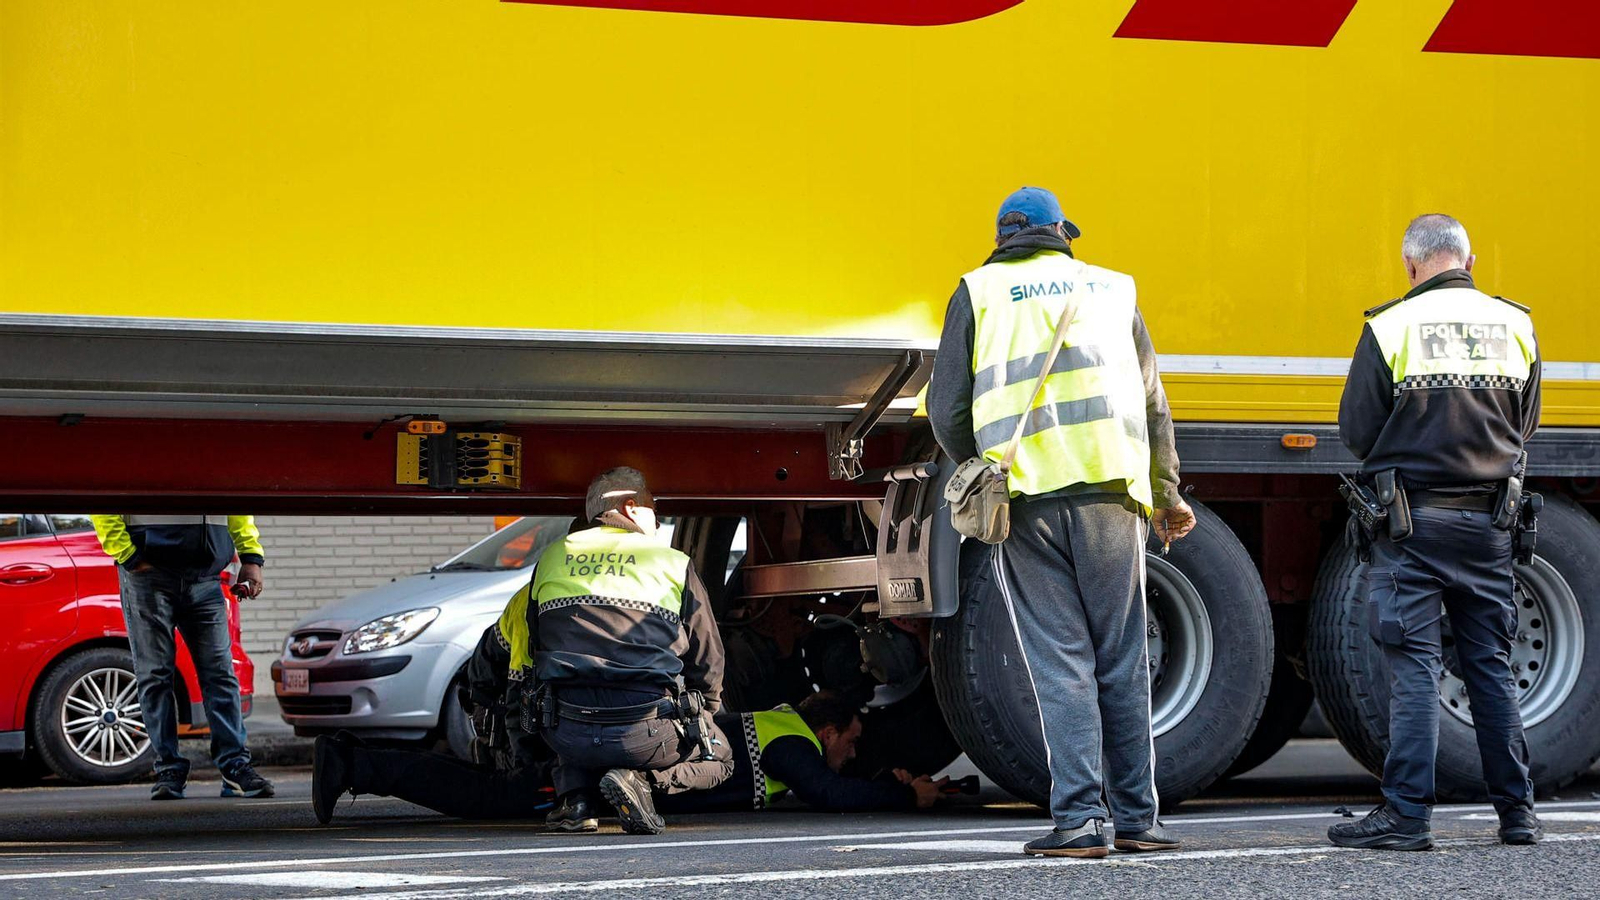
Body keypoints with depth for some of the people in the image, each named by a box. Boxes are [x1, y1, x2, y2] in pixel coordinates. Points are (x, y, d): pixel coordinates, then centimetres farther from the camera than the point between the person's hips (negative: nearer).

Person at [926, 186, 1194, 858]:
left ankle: (1078, 820, -7)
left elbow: (947, 411, 4)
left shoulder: (981, 291, 9)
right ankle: (1136, 819, 11)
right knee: (1122, 662, 9)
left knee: (1060, 664, -1)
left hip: (1029, 500, -2)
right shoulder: (1111, 290, 17)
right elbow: (1152, 405, 18)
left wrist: (983, 474, 22)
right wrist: (1166, 497, 30)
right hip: (1109, 498, 2)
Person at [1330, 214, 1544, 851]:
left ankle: (1406, 815, -6)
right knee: (1490, 665, 12)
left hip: (1412, 518, -4)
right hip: (1489, 523, 4)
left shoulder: (1391, 327, -9)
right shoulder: (1515, 326, 4)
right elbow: (1525, 426, 14)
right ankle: (1517, 811, 15)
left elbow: (1356, 433, -5)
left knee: (1413, 667, -3)